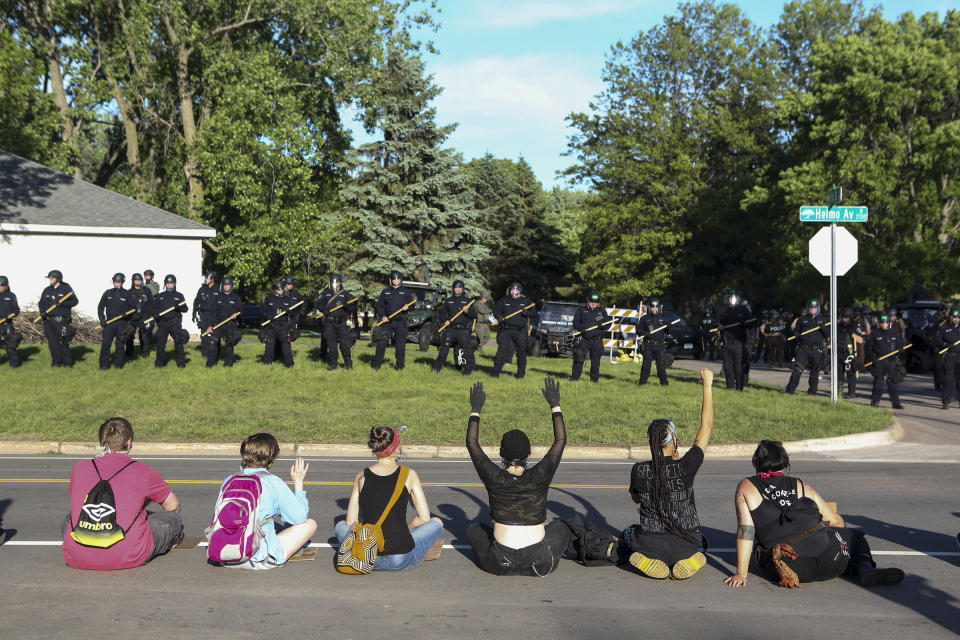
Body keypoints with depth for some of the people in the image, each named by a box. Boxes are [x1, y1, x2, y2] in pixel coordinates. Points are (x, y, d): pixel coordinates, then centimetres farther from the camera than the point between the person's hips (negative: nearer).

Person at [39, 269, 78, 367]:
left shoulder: (66, 288, 0)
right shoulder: (47, 290, 13)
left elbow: (74, 301, -4)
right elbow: (41, 303, 19)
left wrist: (62, 303, -18)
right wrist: (42, 312, 0)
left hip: (62, 321, -5)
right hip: (49, 321, 5)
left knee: (63, 342, -7)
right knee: (52, 342, 3)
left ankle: (67, 363, 3)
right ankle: (56, 362, 13)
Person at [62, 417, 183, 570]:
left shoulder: (79, 468, 11)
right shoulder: (144, 472, 4)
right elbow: (173, 505, 20)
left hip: (77, 560, 3)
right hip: (127, 559, -3)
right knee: (173, 517, 17)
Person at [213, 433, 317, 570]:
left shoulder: (228, 481, 2)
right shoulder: (273, 483, -10)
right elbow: (300, 517, -2)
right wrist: (298, 482, 10)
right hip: (259, 560, -6)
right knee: (310, 524, 9)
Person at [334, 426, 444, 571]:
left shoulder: (361, 476, 3)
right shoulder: (409, 475, -2)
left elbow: (351, 521, 6)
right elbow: (424, 518, 1)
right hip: (402, 560, -2)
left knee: (340, 525, 33)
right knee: (436, 522, 25)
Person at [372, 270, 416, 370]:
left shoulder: (405, 291, 9)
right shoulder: (385, 291, 12)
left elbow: (412, 304, 6)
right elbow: (379, 305, 11)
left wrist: (407, 307, -17)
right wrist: (382, 316, -5)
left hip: (400, 322, -1)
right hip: (387, 321, 1)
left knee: (400, 344, 2)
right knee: (381, 343, -3)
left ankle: (399, 365, 11)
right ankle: (376, 365, 2)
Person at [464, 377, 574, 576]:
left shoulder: (494, 478, -8)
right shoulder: (540, 477, -7)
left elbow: (472, 443, 7)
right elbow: (561, 440, 7)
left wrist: (475, 410, 13)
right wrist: (555, 405, 12)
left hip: (501, 564, 0)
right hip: (540, 563, 0)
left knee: (473, 529, 28)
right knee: (561, 526, 28)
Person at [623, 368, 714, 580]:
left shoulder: (639, 471, -14)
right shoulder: (685, 467, -17)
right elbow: (706, 427, -7)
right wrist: (707, 385, -1)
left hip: (650, 544, 0)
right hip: (685, 545, 1)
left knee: (628, 532, 34)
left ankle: (651, 559, 9)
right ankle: (681, 560, 10)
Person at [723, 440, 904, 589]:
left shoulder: (746, 487, 8)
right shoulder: (802, 487, 15)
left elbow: (745, 530, -2)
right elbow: (837, 521, 20)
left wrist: (741, 574, -2)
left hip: (787, 568, 0)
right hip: (829, 559, 0)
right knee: (854, 537, 32)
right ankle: (865, 568, 0)